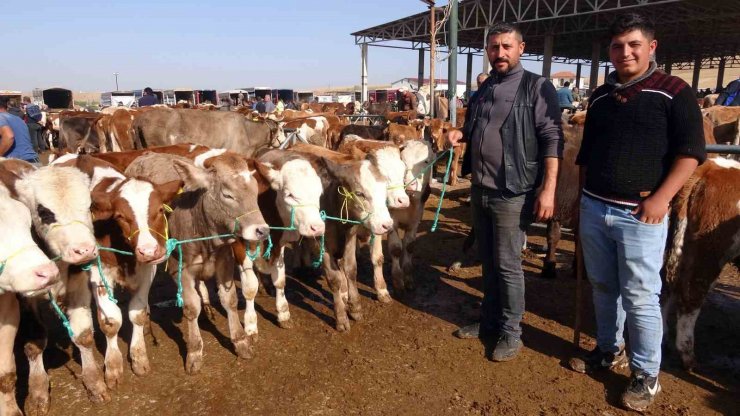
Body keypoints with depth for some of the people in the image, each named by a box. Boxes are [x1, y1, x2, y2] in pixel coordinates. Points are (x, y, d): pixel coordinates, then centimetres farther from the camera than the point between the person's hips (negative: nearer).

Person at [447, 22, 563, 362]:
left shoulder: (537, 88, -7)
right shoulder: (483, 90, 14)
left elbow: (552, 140, -12)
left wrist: (548, 189, -19)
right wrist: (461, 134, 3)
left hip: (513, 193, -6)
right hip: (480, 189, 7)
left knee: (508, 264, 2)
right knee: (488, 262, 15)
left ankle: (511, 333, 17)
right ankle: (489, 321, 30)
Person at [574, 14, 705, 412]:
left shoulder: (674, 91, -4)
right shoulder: (600, 97, 12)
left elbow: (690, 151, -9)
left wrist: (661, 197, -17)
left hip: (640, 214, -5)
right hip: (593, 208, 5)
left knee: (640, 297, 1)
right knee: (603, 286, 16)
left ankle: (646, 375, 16)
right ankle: (608, 348, 34)